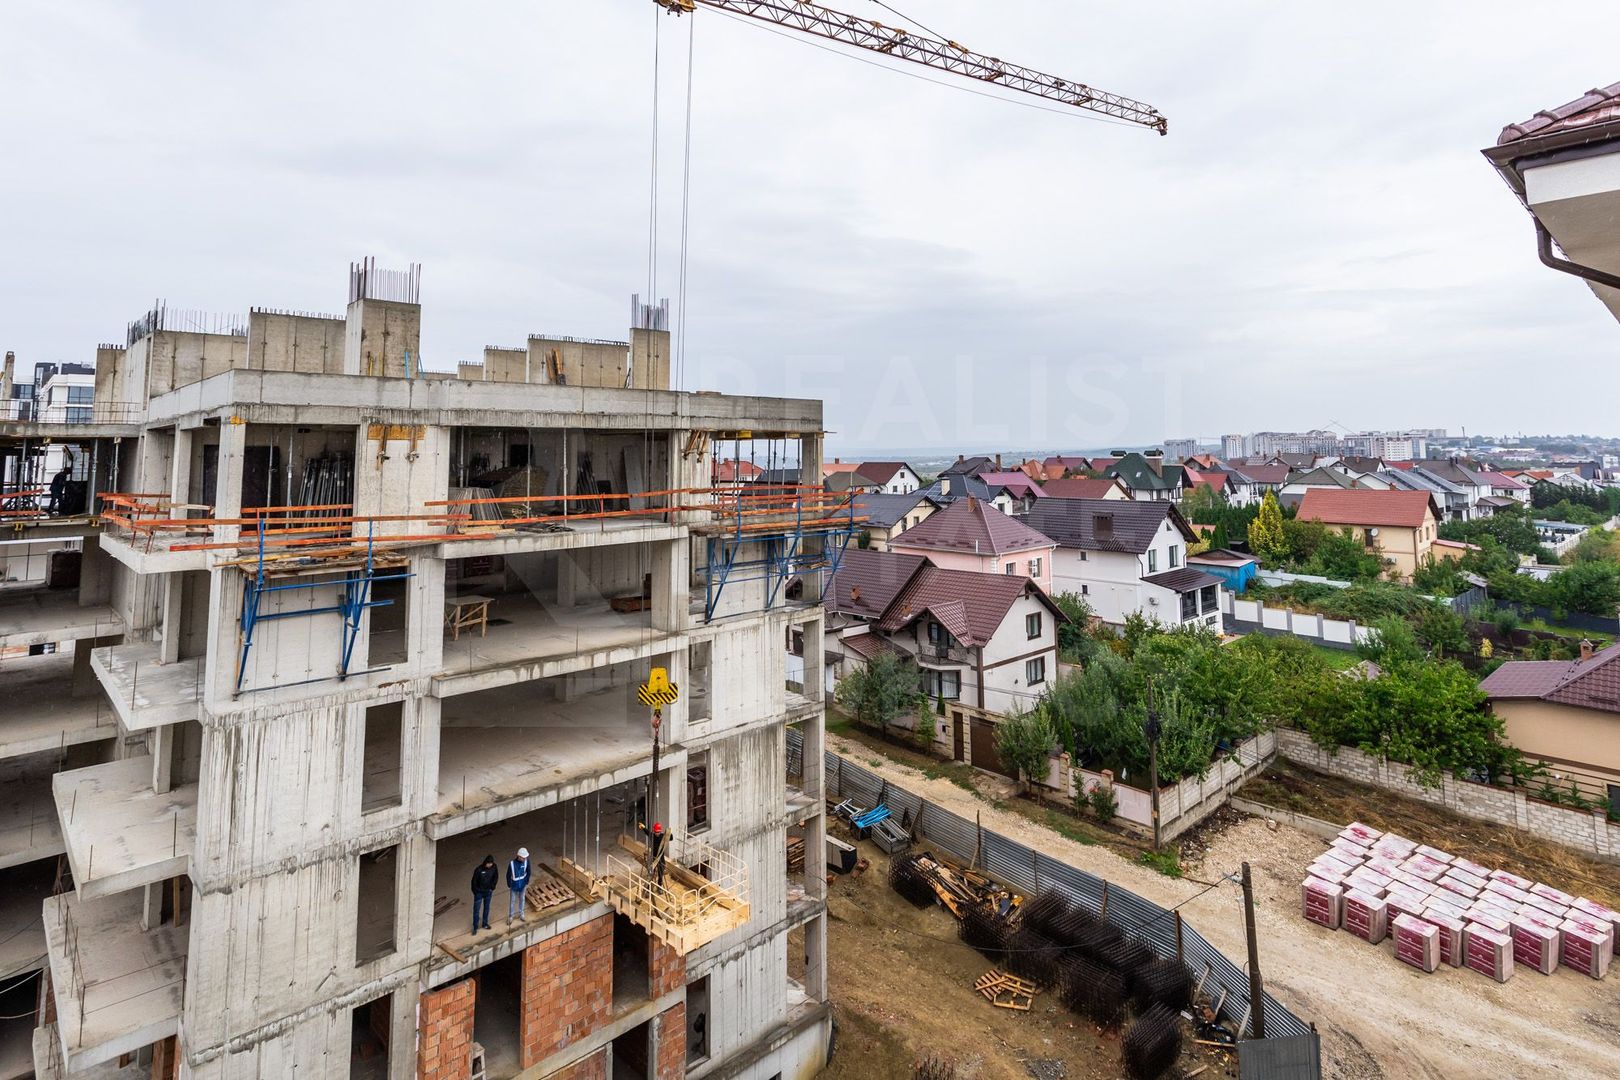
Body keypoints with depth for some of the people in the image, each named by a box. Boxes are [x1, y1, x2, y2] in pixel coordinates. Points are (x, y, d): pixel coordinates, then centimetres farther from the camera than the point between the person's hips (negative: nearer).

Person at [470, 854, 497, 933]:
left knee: (486, 908, 18)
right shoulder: (479, 870, -26)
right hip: (479, 892, -3)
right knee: (476, 909, 6)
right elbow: (474, 881, -14)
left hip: (488, 892, 3)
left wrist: (492, 888, 0)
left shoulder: (494, 867, -14)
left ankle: (485, 924, 36)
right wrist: (476, 892, -8)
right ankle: (475, 927, 22)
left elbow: (496, 877, 2)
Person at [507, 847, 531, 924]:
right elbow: (508, 875, -14)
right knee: (512, 901, 15)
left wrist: (527, 882, -1)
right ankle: (510, 916, 36)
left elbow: (528, 872, -4)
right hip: (514, 886, -2)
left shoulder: (526, 861, -21)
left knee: (521, 899, 22)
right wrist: (509, 885, -7)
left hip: (523, 884, 2)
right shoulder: (512, 864, -29)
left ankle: (521, 913, 43)